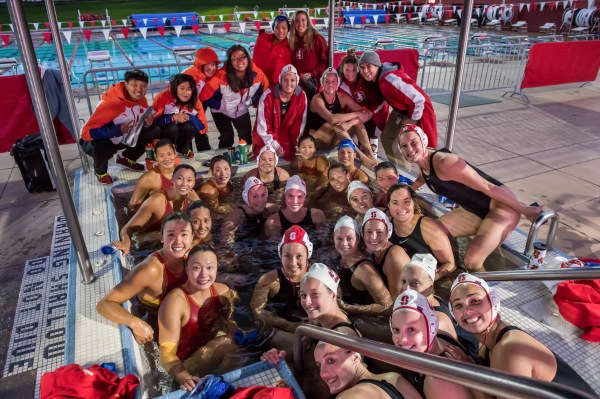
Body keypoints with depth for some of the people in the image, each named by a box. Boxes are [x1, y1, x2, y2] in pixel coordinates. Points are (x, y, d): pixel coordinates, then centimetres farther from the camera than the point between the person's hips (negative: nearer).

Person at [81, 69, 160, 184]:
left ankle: (126, 159, 14)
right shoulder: (111, 103, -33)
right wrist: (117, 130, -42)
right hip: (98, 140, -6)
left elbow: (144, 119, 6)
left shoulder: (142, 100, -12)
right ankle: (100, 172, -2)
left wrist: (148, 122, -20)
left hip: (124, 138, 6)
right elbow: (87, 132, -33)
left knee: (155, 131, -9)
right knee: (101, 148, -41)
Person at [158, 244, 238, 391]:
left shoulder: (222, 291, -7)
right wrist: (184, 377, -44)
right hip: (188, 365, -5)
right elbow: (166, 352, -25)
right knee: (226, 342, -27)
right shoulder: (176, 301, -23)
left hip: (213, 355, 6)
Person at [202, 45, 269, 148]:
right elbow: (204, 97, -23)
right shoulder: (221, 77, -33)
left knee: (247, 138, 7)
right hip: (222, 112, -3)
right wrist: (222, 105, -16)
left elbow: (265, 90, 0)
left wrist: (254, 101, -1)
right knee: (227, 137, -7)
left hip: (242, 111, 3)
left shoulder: (257, 74, -23)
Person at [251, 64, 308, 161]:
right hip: (266, 138, -2)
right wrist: (275, 146, -17)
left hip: (286, 138, 3)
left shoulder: (301, 96, -12)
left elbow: (300, 123, -4)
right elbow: (263, 126, -17)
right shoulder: (268, 96, -21)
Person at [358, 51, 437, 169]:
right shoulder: (376, 78, -6)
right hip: (400, 111, 9)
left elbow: (419, 100, -32)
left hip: (417, 110, -9)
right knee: (386, 138, 13)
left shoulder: (390, 79, -33)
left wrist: (410, 122, -20)